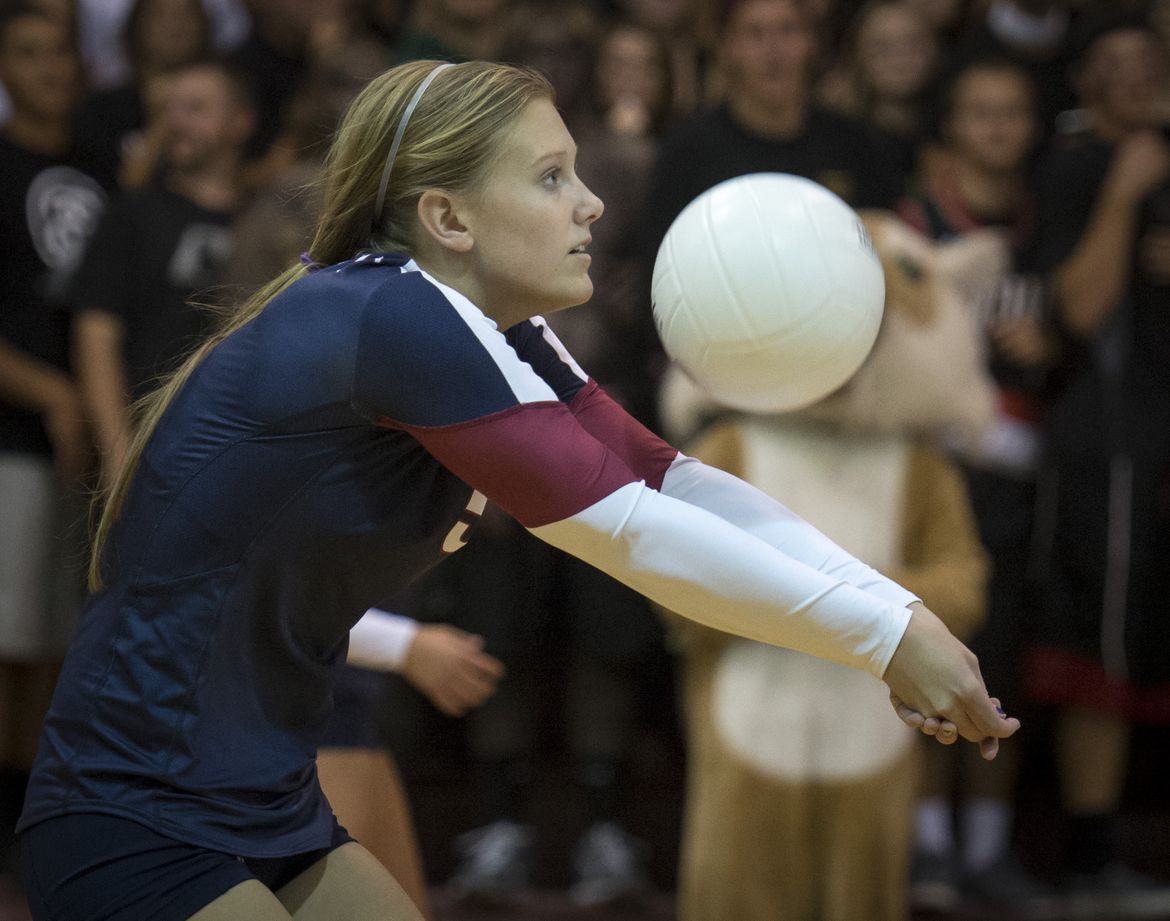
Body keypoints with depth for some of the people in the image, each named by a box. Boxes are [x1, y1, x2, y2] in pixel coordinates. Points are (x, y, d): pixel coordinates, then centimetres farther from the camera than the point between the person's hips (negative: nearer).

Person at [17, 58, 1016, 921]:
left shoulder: (496, 339, 5)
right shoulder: (390, 317, -21)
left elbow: (672, 481, -1)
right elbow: (627, 527, -23)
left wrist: (899, 620, -11)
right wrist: (888, 634, -18)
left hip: (275, 822, 9)